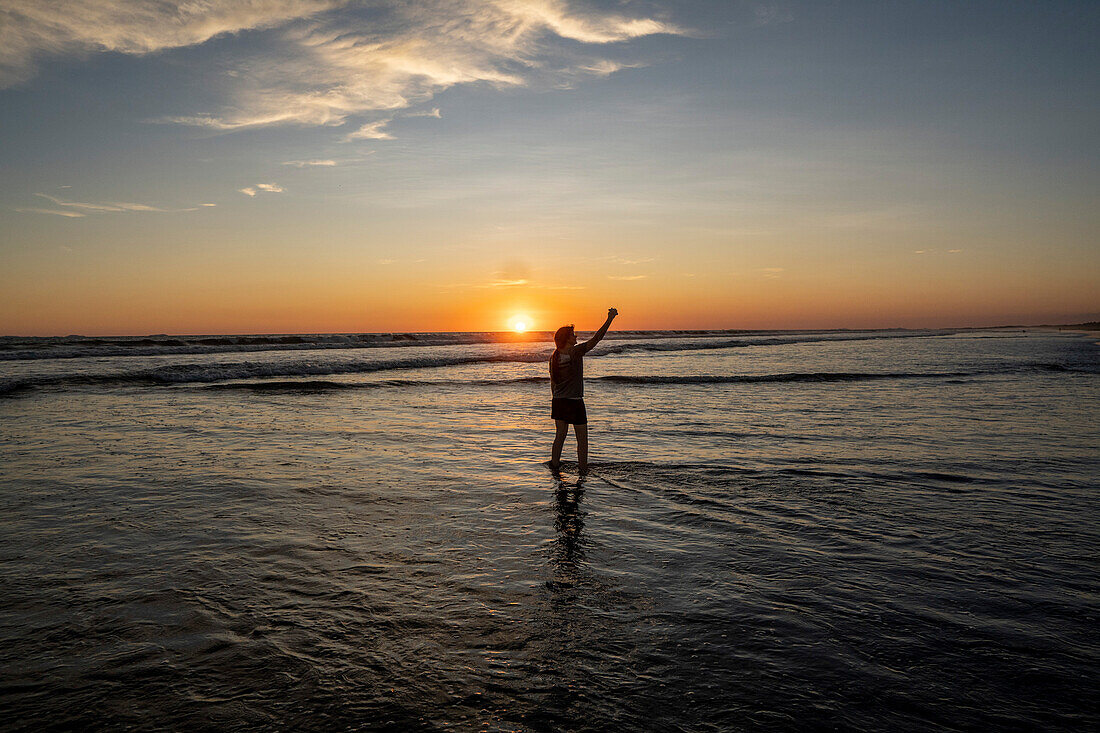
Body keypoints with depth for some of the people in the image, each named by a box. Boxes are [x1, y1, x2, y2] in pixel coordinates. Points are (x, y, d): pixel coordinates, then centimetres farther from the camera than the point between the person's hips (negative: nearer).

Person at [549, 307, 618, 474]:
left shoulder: (554, 357, 4)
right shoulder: (576, 352, -15)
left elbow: (553, 382, 10)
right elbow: (596, 338, -15)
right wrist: (610, 319, -11)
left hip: (558, 401, 6)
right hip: (575, 402, -6)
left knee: (560, 435, 19)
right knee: (582, 438, 6)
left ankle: (554, 464, 24)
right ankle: (583, 469, 10)